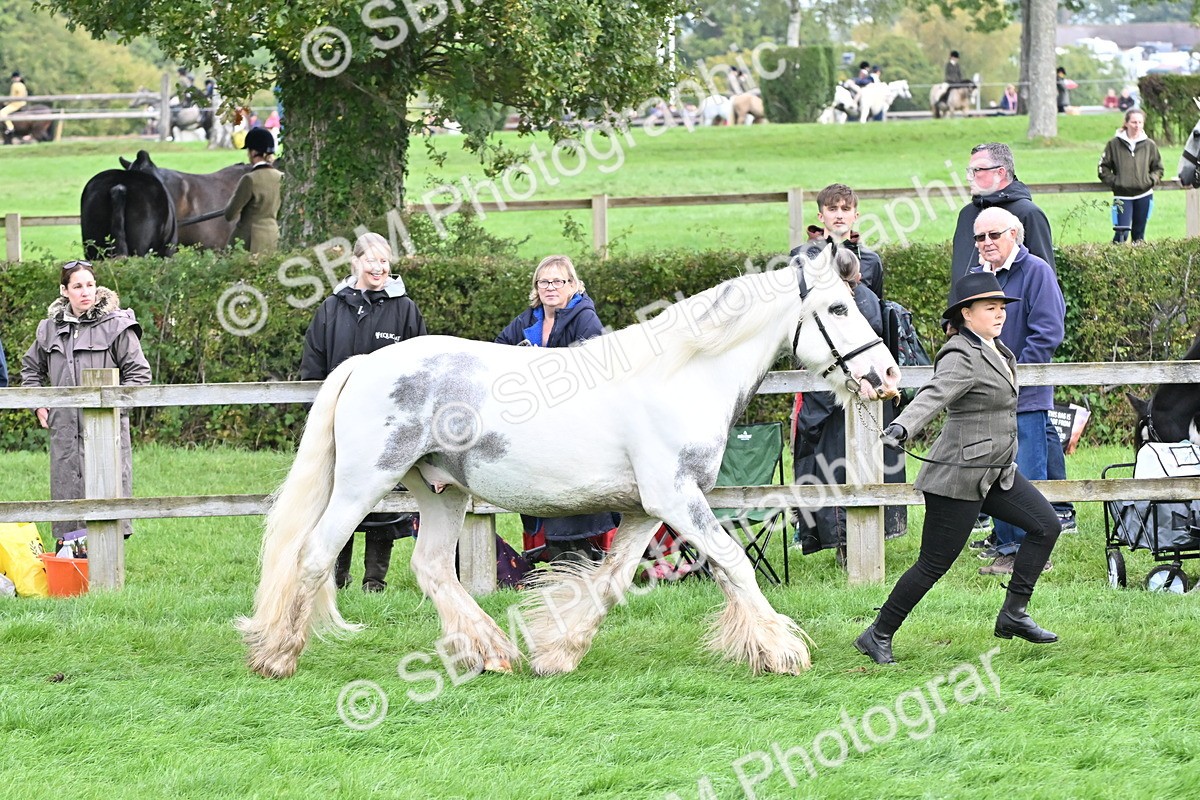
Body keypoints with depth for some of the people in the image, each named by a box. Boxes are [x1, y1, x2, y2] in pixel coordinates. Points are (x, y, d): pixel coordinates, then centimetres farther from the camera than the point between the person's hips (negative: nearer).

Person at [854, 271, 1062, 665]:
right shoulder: (962, 358, -19)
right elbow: (933, 395, -36)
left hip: (997, 471, 9)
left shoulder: (994, 350, 10)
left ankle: (1013, 614, 8)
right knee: (934, 564, -5)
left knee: (1046, 524, 1)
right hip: (959, 474, -9)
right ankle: (878, 636, 8)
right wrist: (901, 428, -53)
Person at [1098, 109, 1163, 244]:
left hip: (1144, 195, 2)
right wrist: (1113, 182, -8)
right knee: (1121, 232, -14)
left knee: (1139, 233, 10)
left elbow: (1158, 168, 13)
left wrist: (1151, 180, -5)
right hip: (1122, 196, -2)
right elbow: (1103, 168, 4)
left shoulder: (1149, 145, 5)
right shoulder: (1114, 144, 0)